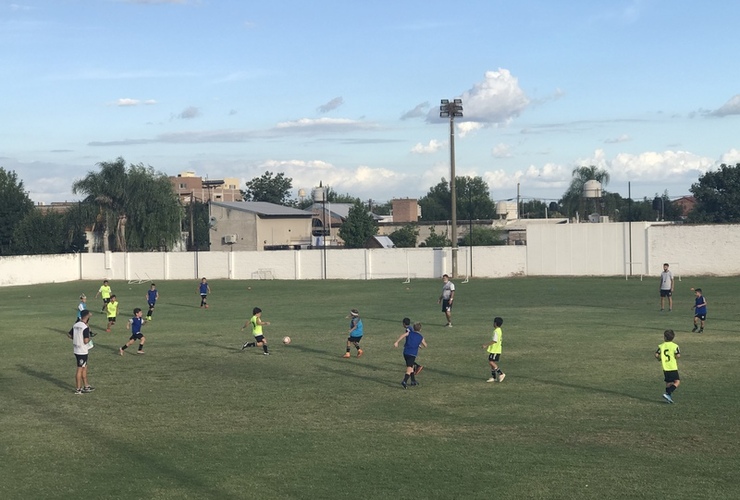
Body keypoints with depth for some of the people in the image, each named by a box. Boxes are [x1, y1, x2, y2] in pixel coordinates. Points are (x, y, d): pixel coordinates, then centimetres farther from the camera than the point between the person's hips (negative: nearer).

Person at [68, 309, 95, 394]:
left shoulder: (75, 325, 5)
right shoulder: (85, 327, -20)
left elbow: (69, 335, 14)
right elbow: (86, 341, -24)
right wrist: (89, 337, -4)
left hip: (76, 350, 8)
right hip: (82, 351, -8)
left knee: (84, 367, 19)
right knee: (80, 369, 0)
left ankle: (86, 386, 28)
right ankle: (78, 389, 7)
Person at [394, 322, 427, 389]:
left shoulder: (409, 332, 9)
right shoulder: (420, 337, 7)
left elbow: (403, 335, -10)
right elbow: (425, 345, 20)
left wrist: (397, 342, -17)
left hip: (405, 352, 4)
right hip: (412, 354, -4)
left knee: (411, 366, 23)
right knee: (409, 369, -11)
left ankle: (413, 381, 32)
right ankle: (404, 382, -32)